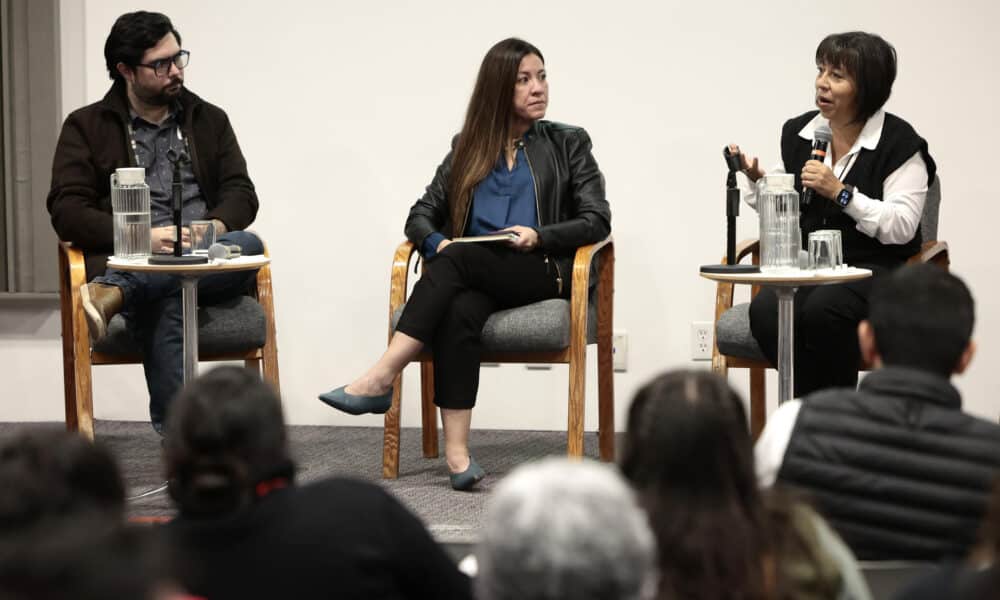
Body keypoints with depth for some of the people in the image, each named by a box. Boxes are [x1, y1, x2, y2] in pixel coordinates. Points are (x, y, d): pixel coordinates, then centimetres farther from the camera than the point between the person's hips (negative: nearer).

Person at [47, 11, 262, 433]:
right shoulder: (86, 127, 11)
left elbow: (241, 194, 13)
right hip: (130, 263, -4)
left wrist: (215, 227, -13)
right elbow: (67, 211, 0)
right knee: (166, 306, -40)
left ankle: (112, 294, -45)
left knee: (250, 245, -33)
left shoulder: (209, 120, 21)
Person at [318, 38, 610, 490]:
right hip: (473, 277, 2)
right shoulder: (467, 148, 19)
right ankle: (456, 449, -45)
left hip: (543, 273, -2)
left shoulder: (568, 143, 13)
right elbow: (421, 214, 14)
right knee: (459, 312, -36)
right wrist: (437, 241, -10)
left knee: (459, 259, -33)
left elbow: (597, 221, 4)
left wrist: (538, 236, -13)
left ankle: (380, 380, -39)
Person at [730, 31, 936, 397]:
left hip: (875, 268, -4)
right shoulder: (798, 133, 11)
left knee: (821, 311, -35)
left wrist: (841, 192, -20)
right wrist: (757, 179, 1)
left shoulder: (899, 143, -6)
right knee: (765, 311, -28)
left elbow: (902, 227, -14)